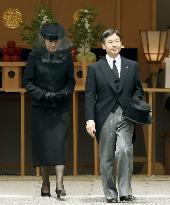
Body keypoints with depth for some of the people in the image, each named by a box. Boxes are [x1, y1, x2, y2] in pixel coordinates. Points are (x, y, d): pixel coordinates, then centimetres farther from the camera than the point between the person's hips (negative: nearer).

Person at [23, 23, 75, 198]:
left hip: (61, 107, 0)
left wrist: (64, 93, -12)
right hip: (40, 107, 0)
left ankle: (59, 183, -15)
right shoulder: (35, 55, -4)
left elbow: (71, 82, 8)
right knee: (42, 142, 3)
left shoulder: (66, 55, -1)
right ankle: (45, 183, 14)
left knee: (59, 141, -11)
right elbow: (27, 81, -2)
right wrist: (42, 94, -15)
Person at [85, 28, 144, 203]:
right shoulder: (95, 68, 6)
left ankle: (125, 191, -12)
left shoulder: (132, 66, 12)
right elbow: (90, 96, 1)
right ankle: (110, 194, 12)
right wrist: (90, 120, -8)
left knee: (124, 151, -20)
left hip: (125, 117, 0)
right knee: (107, 159, 3)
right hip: (105, 118, 0)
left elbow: (138, 90, 19)